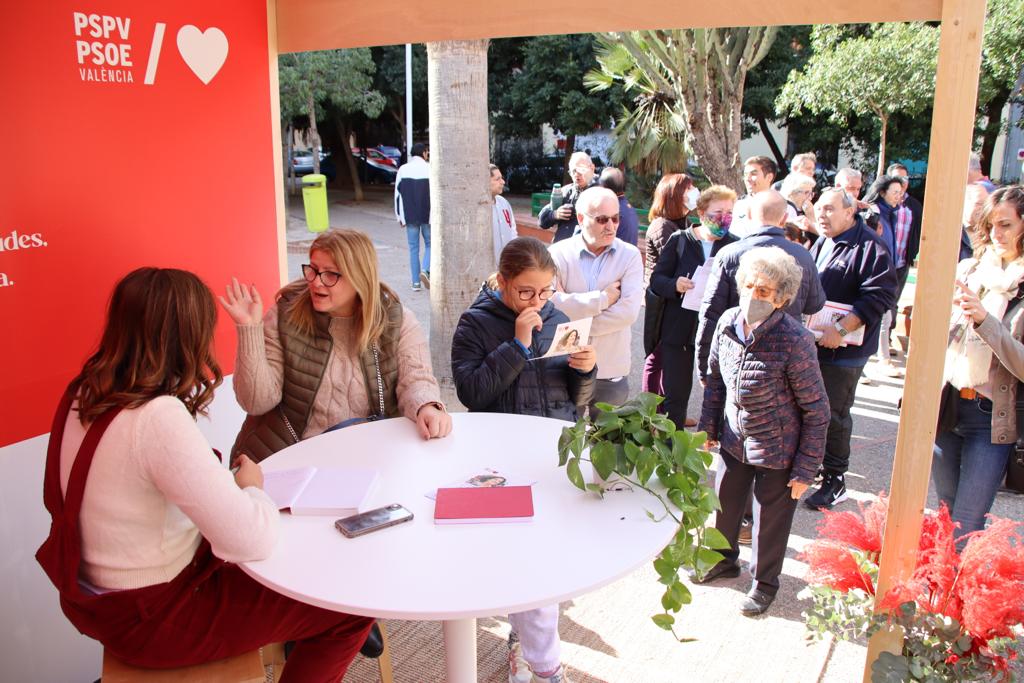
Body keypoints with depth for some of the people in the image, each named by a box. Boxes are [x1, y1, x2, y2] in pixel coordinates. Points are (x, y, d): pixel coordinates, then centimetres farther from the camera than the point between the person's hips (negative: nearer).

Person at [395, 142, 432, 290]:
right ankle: (425, 270, -11)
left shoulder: (403, 169, 3)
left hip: (409, 216, 2)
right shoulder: (430, 169, -5)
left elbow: (397, 193, 4)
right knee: (430, 244, 13)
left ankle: (415, 282, 6)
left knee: (413, 247, 7)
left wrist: (399, 216, 11)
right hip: (427, 215, -2)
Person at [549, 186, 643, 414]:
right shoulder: (558, 254, -3)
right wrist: (603, 298, -15)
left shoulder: (630, 255, -1)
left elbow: (629, 311, -13)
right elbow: (550, 302, -18)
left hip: (612, 372, 1)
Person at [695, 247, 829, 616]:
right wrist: (709, 426, 10)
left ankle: (764, 582, 40)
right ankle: (724, 559, 51)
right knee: (723, 503, 22)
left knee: (771, 518, 14)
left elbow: (816, 411, -16)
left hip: (776, 450, -5)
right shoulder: (728, 322, -10)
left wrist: (805, 469, -13)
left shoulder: (795, 340, -25)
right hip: (733, 440, 5)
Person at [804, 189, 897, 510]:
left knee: (833, 415, 1)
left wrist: (841, 329, -25)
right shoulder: (820, 244, 14)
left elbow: (879, 295, -20)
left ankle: (835, 480, 16)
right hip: (809, 343, 7)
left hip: (843, 351, -7)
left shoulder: (871, 247, -12)